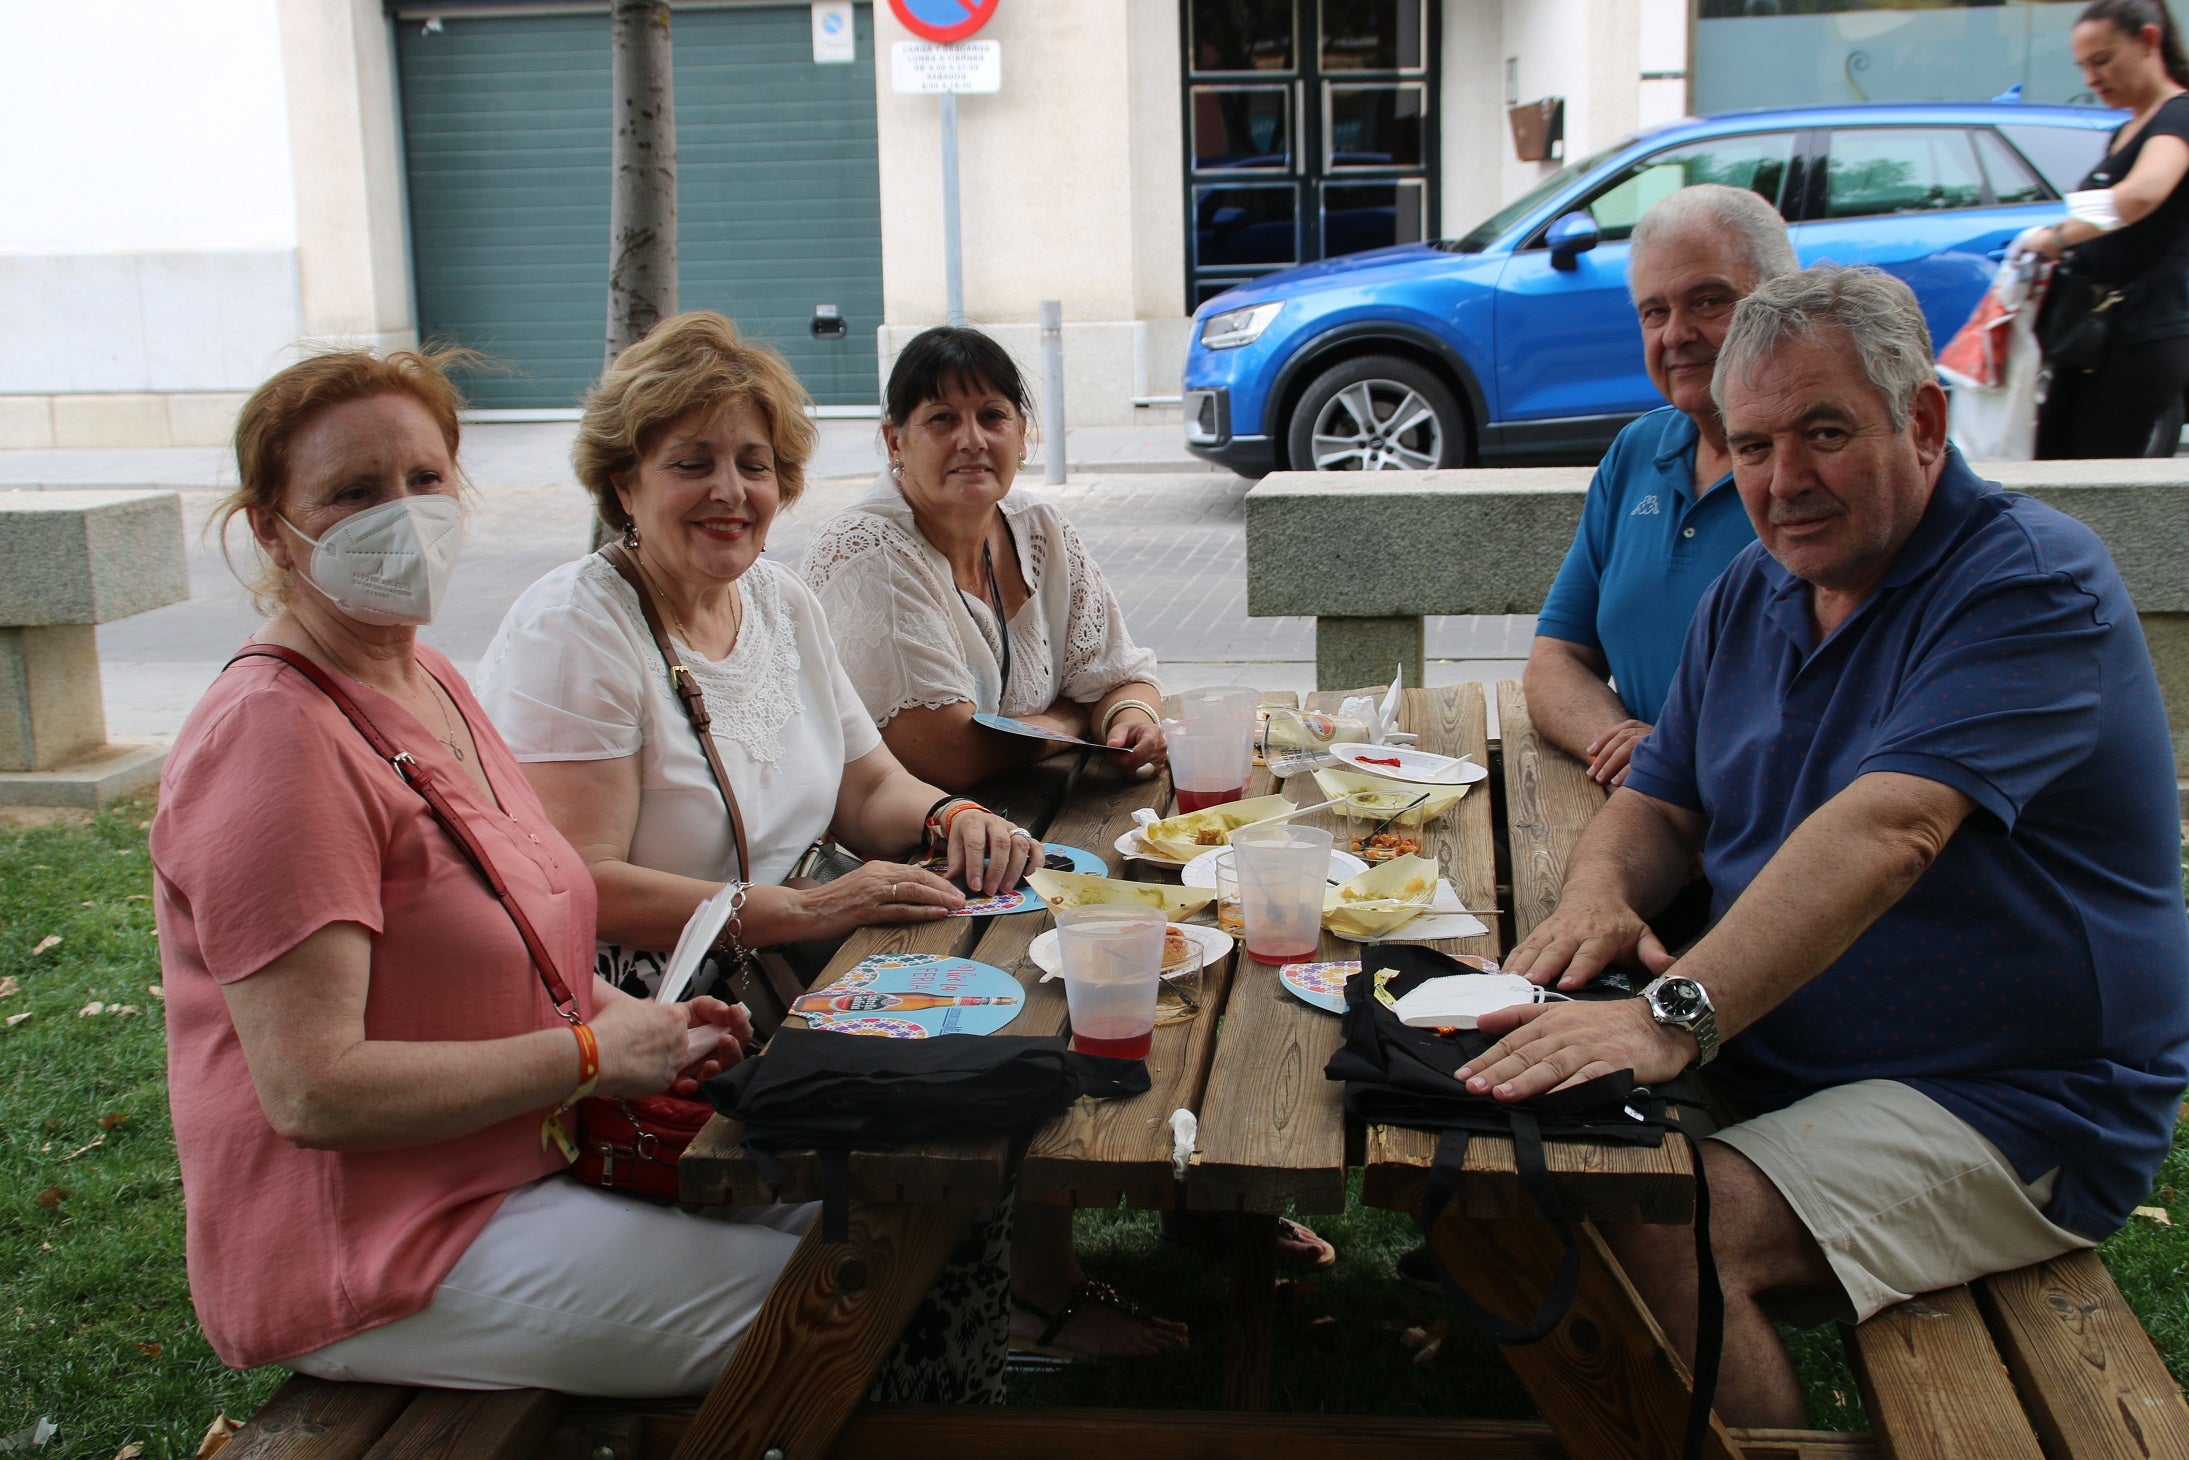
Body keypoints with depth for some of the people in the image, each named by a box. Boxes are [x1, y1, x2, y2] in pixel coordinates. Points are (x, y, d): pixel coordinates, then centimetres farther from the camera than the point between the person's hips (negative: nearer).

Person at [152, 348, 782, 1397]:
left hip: (529, 1164, 9)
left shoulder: (431, 681, 9)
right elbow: (314, 1090, -25)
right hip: (370, 1263, -9)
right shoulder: (269, 736, -21)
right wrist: (591, 1053, -18)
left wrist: (635, 1018, 1)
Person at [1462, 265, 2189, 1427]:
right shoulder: (1751, 596, 9)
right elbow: (1659, 802, 12)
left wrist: (1676, 1016, -42)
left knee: (1657, 1236, -29)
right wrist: (1601, 889, -13)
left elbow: (1885, 833, -31)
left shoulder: (2031, 582, -16)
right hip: (1771, 1060, 8)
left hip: (2003, 1111, -7)